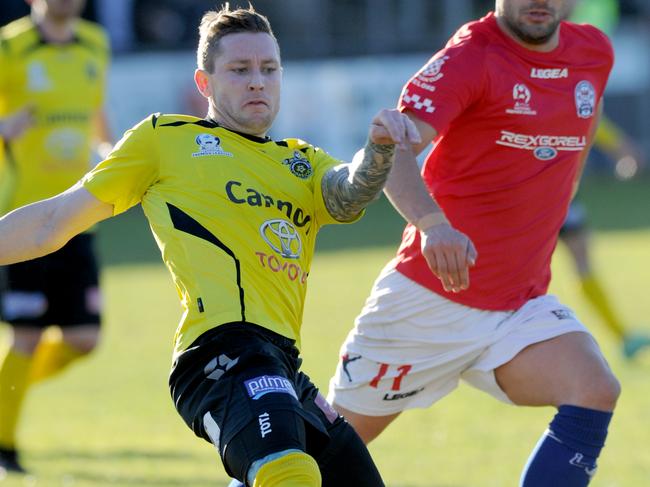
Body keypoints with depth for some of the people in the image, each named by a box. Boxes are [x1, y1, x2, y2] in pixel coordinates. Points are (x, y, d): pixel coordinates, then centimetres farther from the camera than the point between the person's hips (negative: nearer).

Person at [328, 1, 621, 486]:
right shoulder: (471, 55, -15)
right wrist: (431, 223, -50)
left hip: (522, 305, 4)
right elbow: (395, 146, -31)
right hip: (430, 298, -4)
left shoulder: (594, 53, 4)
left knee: (596, 393, -23)